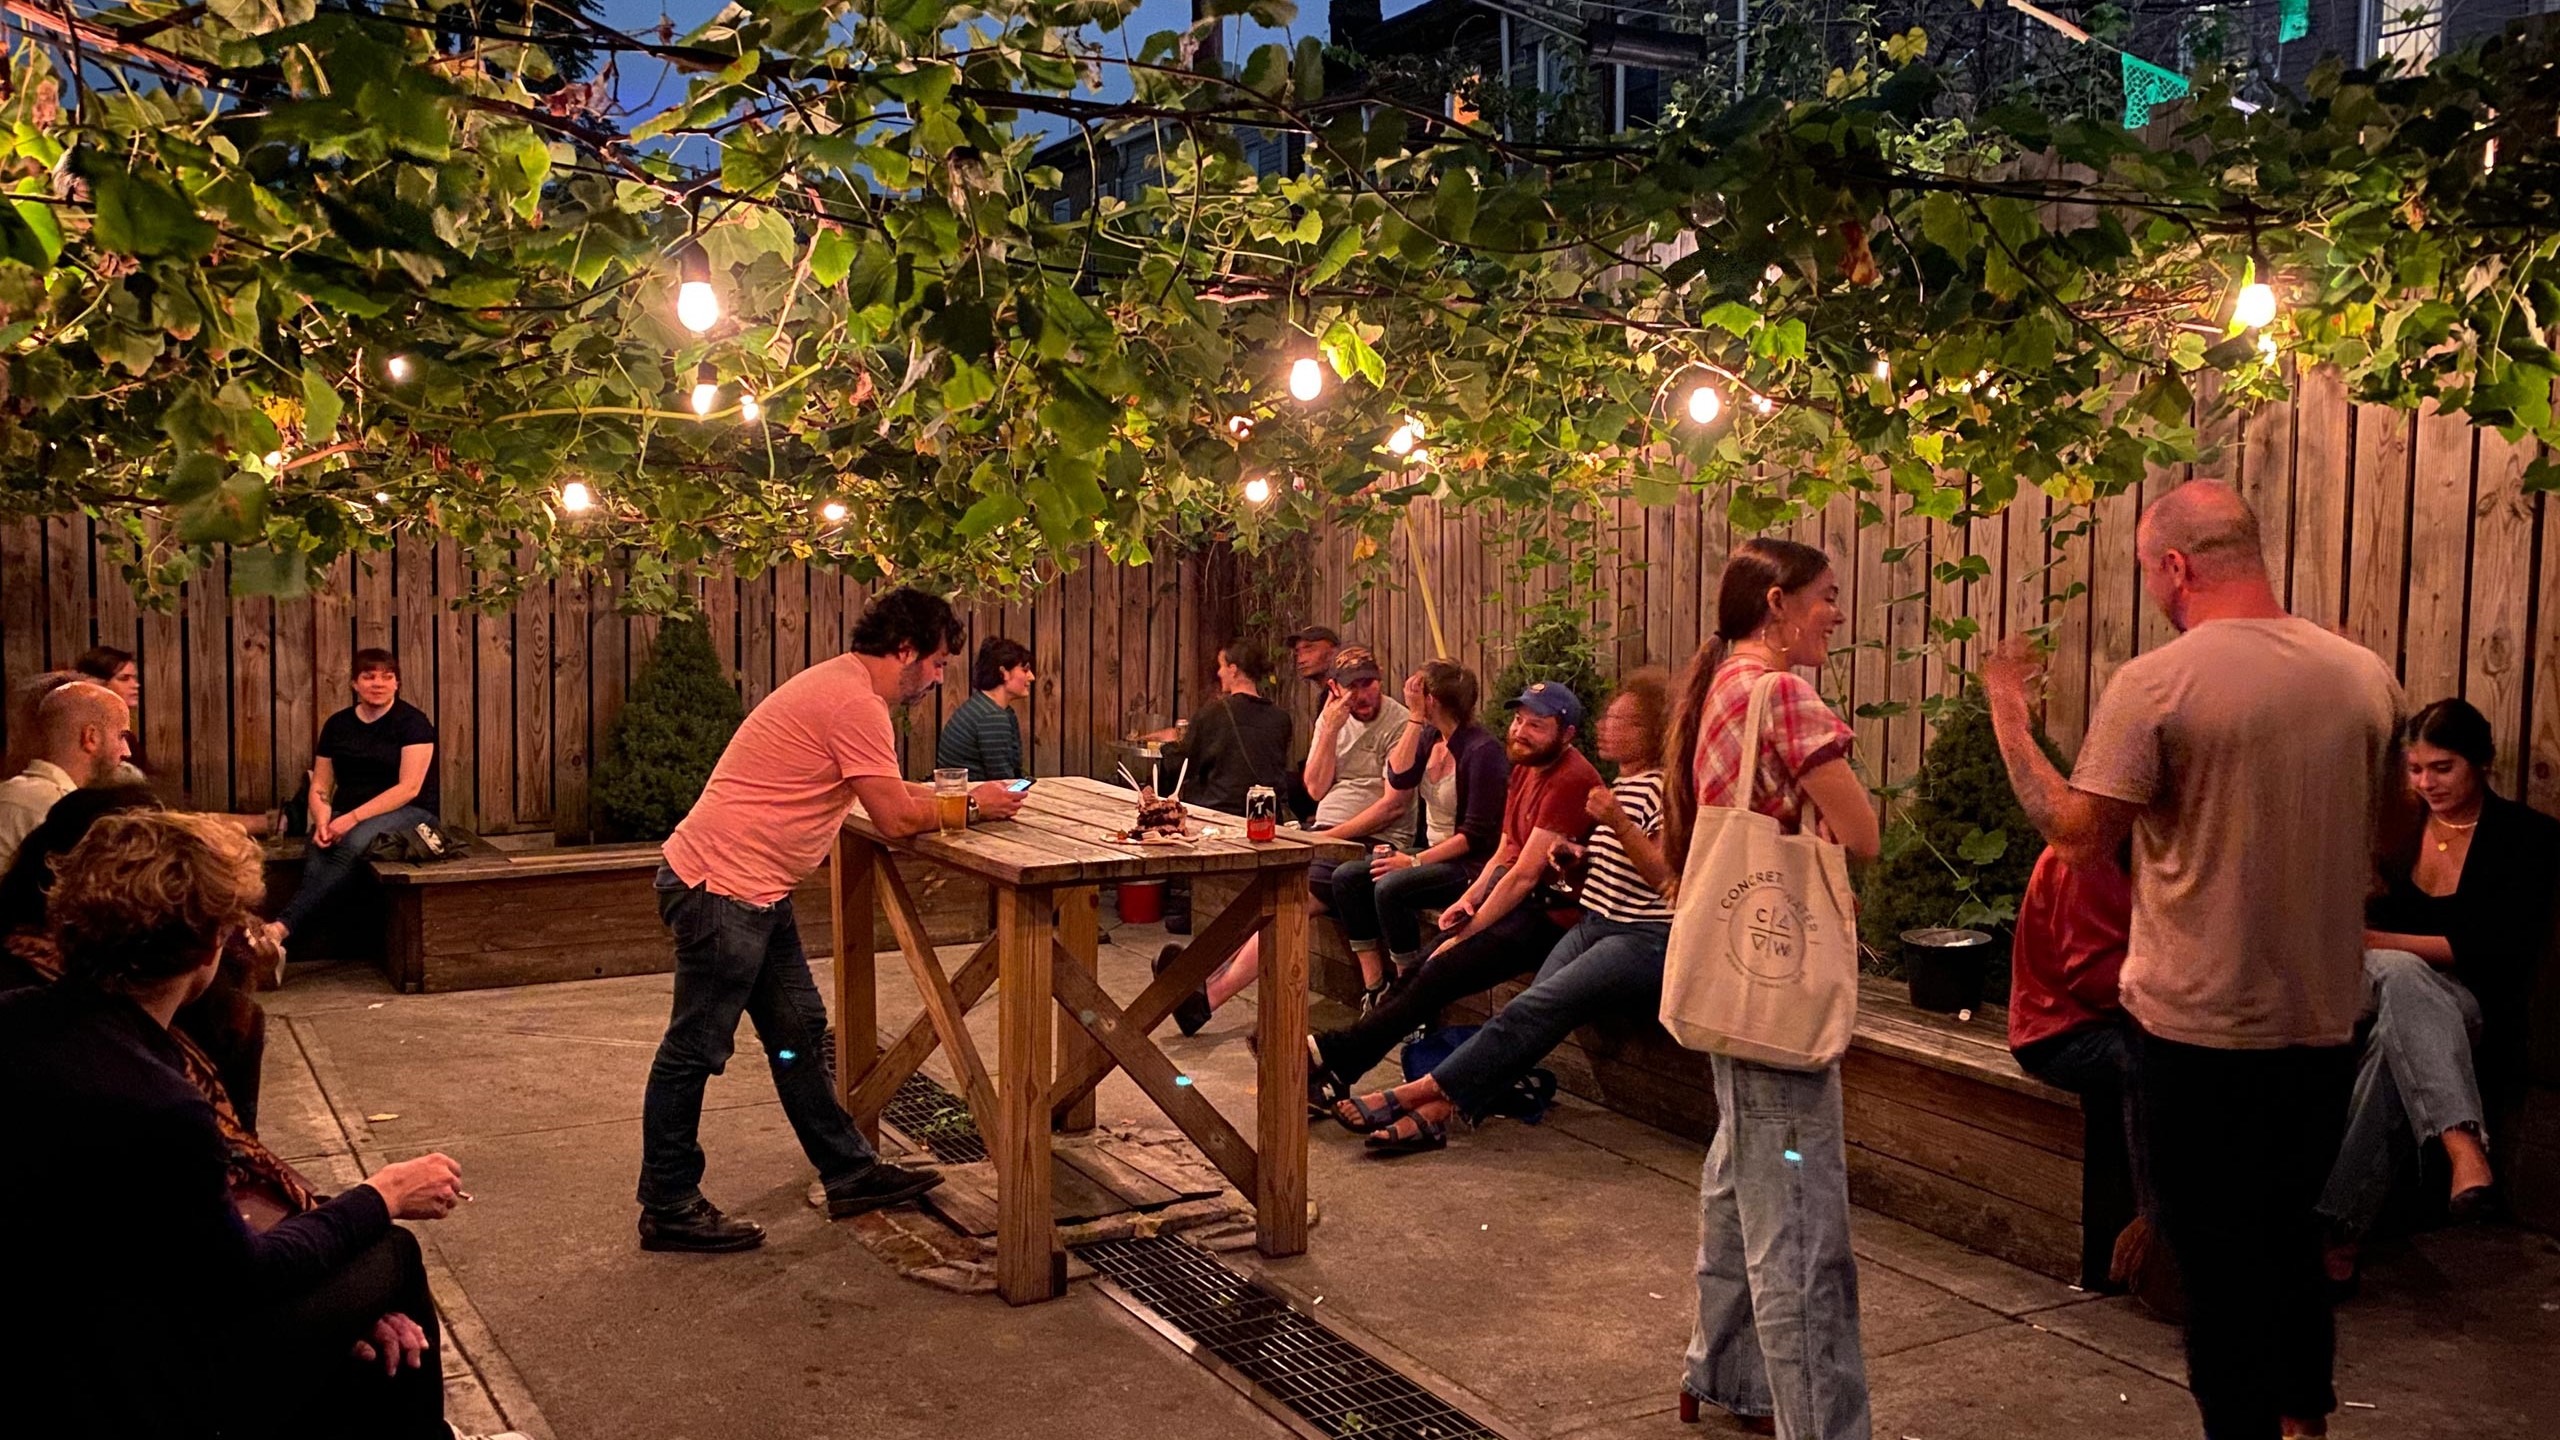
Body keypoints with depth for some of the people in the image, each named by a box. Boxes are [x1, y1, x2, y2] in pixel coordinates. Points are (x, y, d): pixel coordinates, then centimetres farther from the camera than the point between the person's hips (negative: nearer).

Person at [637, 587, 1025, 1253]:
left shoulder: (842, 686, 14)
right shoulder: (857, 704, -19)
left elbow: (889, 794, 20)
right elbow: (896, 817, -18)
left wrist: (951, 794, 7)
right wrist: (971, 806, -3)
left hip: (756, 891, 11)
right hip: (722, 886, -11)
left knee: (799, 1033, 16)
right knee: (695, 1051, 0)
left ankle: (850, 1174, 26)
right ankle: (667, 1210, 12)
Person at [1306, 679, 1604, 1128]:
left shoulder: (1570, 780, -16)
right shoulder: (1524, 769, 15)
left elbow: (1524, 875, -18)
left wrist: (1467, 933, -15)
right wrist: (1468, 899, 0)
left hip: (1549, 913, -9)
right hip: (1512, 900, 9)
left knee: (1440, 974, -21)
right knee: (1419, 967, -7)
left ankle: (1335, 1054, -17)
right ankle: (1334, 1073, -13)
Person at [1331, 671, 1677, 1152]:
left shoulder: (1665, 788, -9)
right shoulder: (1620, 785, 20)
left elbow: (1665, 877, -18)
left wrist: (1618, 822, -26)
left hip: (1645, 938, -8)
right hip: (1594, 924, 8)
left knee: (1532, 1011, -22)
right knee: (1531, 1017, -13)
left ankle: (1420, 1093, -24)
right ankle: (1435, 1112, -29)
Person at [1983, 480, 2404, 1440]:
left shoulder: (2155, 685, -18)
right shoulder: (2365, 676, 0)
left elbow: (2080, 837, -15)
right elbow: (2382, 828, 13)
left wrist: (2008, 718, -5)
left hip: (2203, 1028, -6)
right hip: (2326, 1020, 6)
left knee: (2217, 1257, 8)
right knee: (2289, 1229, 25)